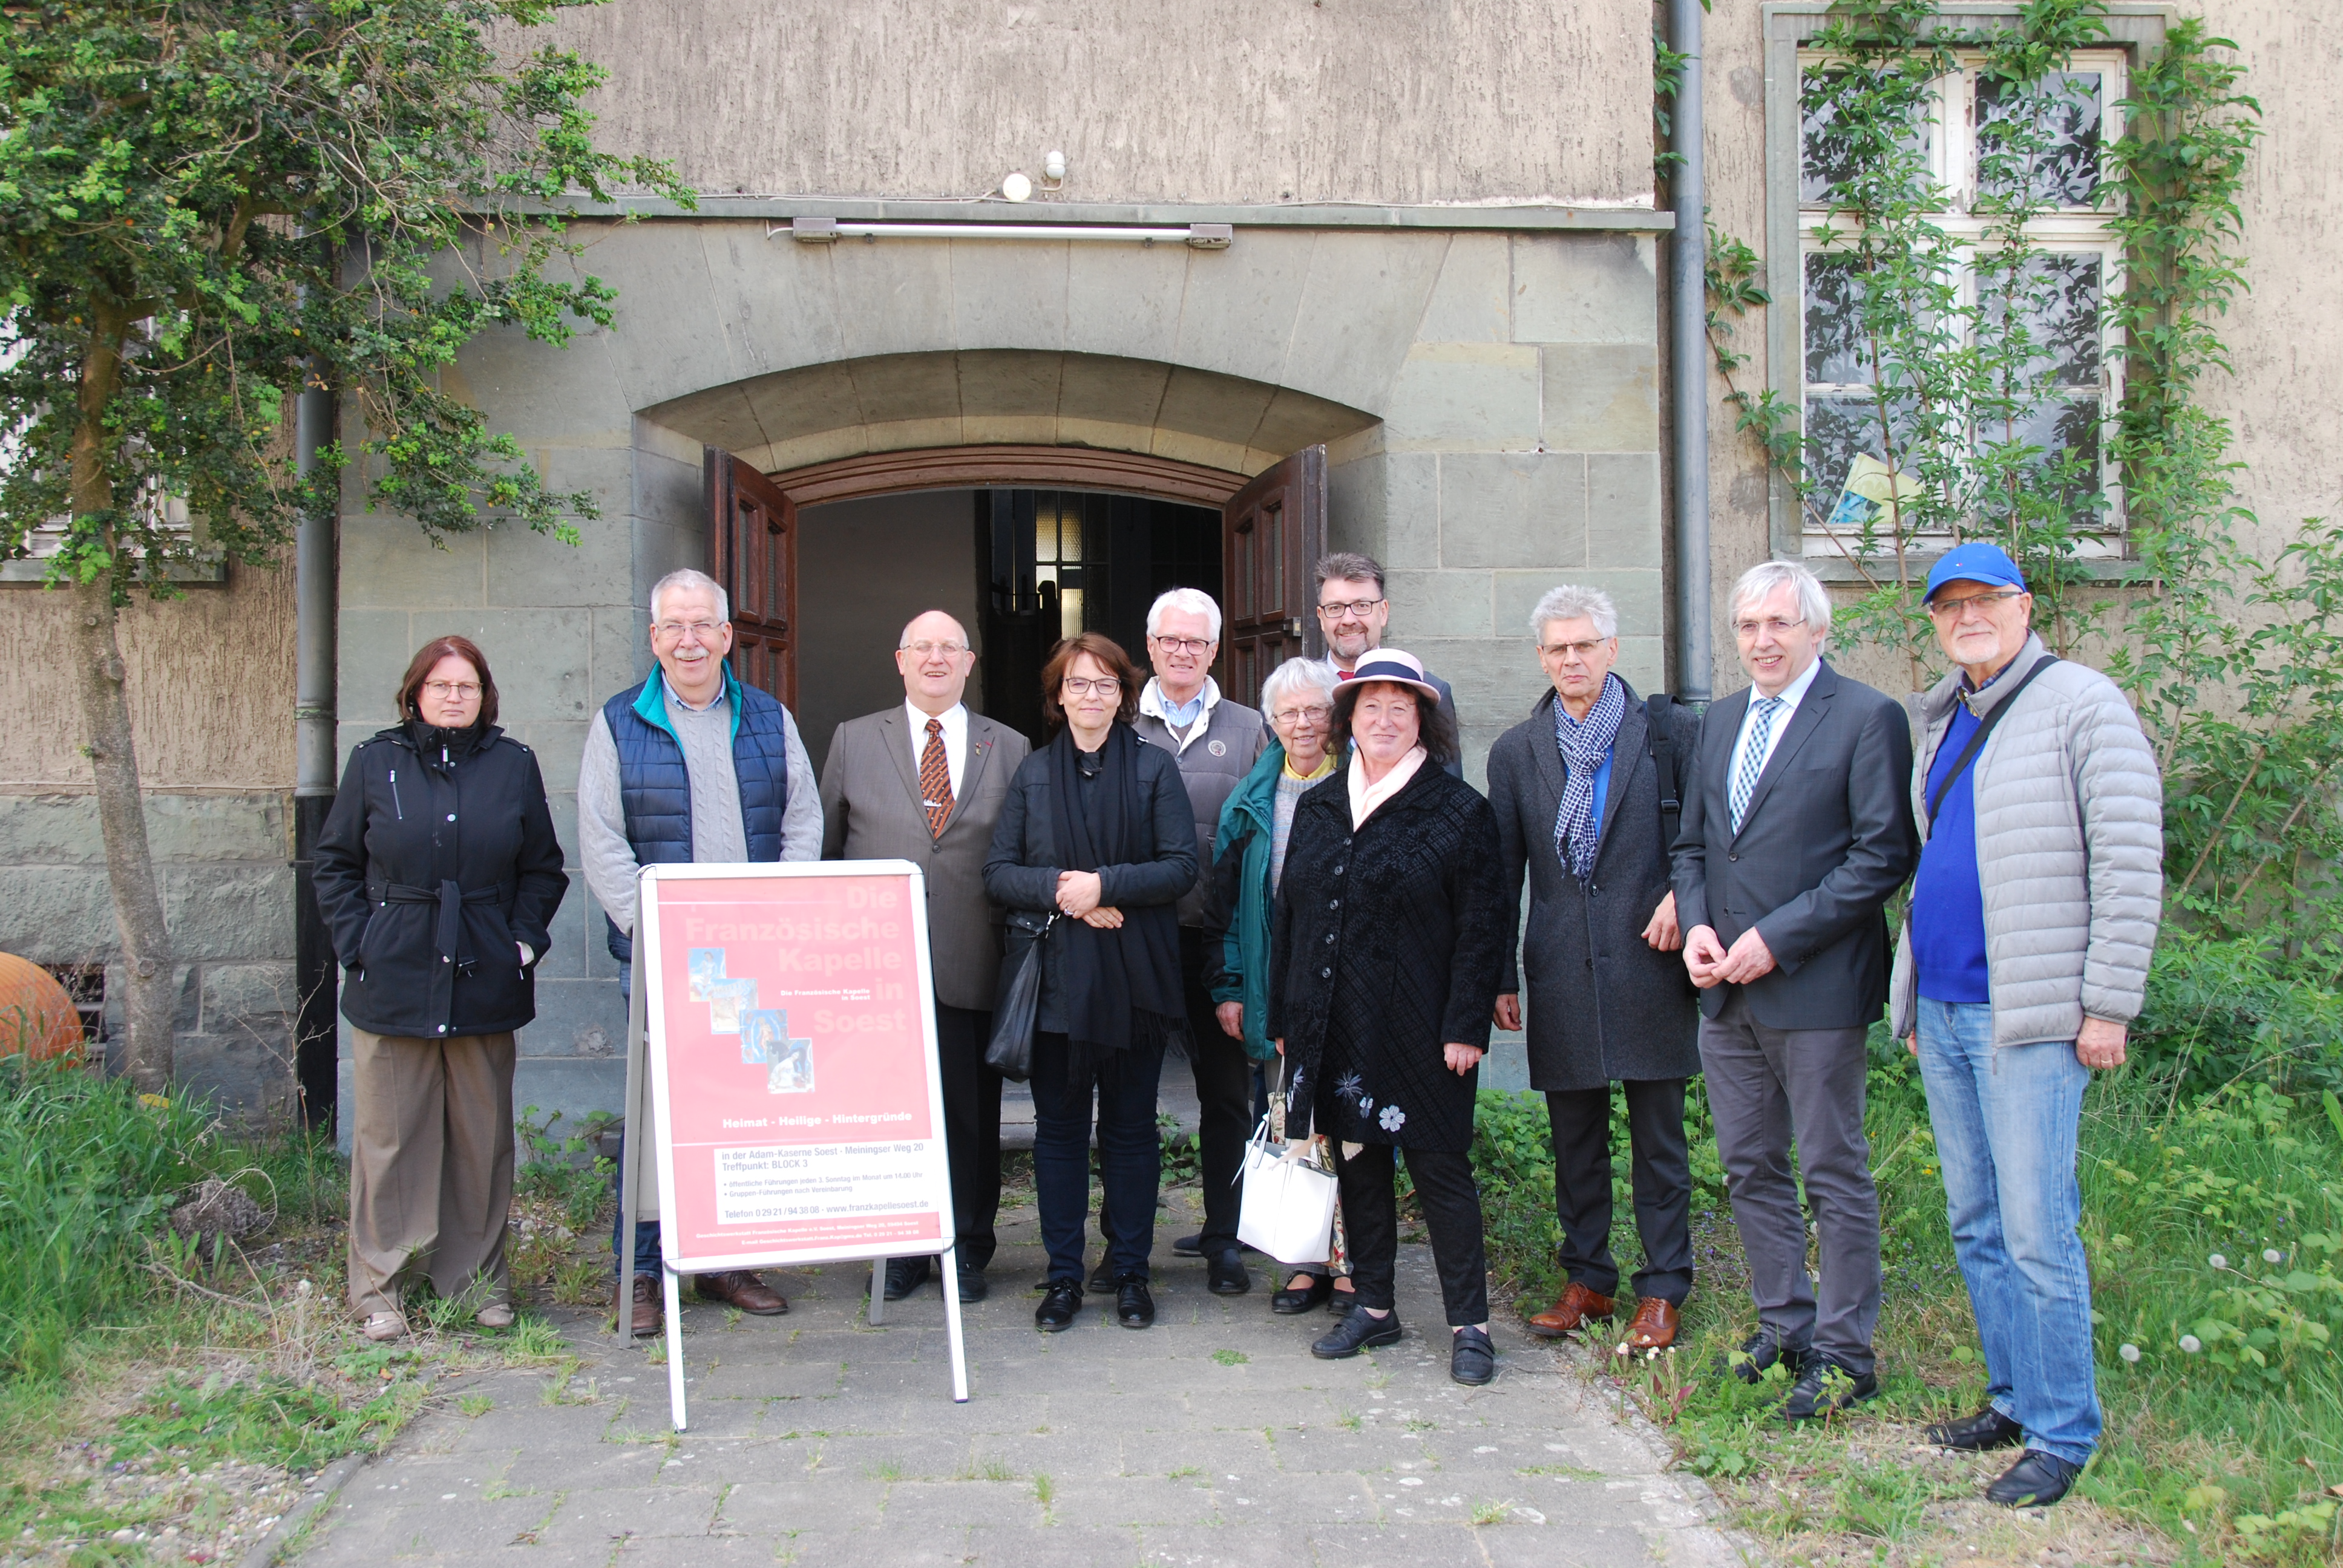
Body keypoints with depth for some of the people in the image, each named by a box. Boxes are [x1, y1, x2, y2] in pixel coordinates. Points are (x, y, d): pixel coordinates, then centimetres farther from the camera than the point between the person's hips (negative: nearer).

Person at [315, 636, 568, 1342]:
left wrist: (524, 939, 0)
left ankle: (479, 1279, 17)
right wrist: (358, 944, -2)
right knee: (390, 1134, 2)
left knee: (482, 1134, 6)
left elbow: (543, 868, 12)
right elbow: (337, 863, 9)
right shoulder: (375, 762, 6)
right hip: (393, 985, -1)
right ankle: (380, 1288, 13)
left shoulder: (514, 765, 8)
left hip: (485, 984, 1)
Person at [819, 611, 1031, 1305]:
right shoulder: (854, 741, 9)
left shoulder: (1009, 748, 9)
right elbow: (824, 850, 11)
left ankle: (969, 1251, 18)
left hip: (972, 968, 0)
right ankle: (901, 1248, 18)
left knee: (973, 1116, 5)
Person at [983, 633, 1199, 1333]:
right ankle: (1064, 1276, 14)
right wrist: (1059, 888, -15)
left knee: (1131, 1129, 6)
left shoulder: (1154, 768, 3)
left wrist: (1104, 885, -17)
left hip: (1134, 978, -1)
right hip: (1054, 977, 1)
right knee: (1059, 1128, 5)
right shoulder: (1033, 774, 8)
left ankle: (1131, 1273, 16)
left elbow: (1182, 866, -5)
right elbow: (998, 872, 2)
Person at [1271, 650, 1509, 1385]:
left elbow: (1481, 929, -6)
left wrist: (1466, 1027, -12)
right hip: (1334, 1031, 5)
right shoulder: (1318, 807, 11)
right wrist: (1283, 1019, 10)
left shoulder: (1458, 809, -3)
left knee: (1440, 1169, -1)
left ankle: (1469, 1325, 8)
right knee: (1357, 1163, 11)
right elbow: (1288, 917, 14)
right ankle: (1374, 1306, 24)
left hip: (1419, 1030, -5)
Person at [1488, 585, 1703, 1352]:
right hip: (1562, 974, 3)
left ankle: (1662, 1289, 15)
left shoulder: (1667, 730, 2)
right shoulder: (1515, 751, 9)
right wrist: (1501, 978, 8)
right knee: (1575, 1140, 11)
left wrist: (1682, 896, -12)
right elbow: (1503, 873, 10)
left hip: (1648, 965, -2)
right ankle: (1587, 1280, 23)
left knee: (1659, 1138, 4)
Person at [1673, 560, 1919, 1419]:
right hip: (1727, 991, 7)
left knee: (1834, 1174, 3)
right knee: (1750, 1170, 14)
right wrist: (1696, 924, 0)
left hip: (1816, 986, -7)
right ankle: (1785, 1323, 28)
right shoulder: (1720, 721, 14)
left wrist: (1778, 938, -16)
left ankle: (1843, 1351, 14)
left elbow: (1884, 856, -13)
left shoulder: (1869, 718, -7)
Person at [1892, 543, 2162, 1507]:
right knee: (1976, 1226, 13)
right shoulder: (1942, 723, 16)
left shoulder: (2079, 705, -7)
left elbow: (2130, 861, -11)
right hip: (1940, 1012, 8)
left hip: (2030, 1018, -7)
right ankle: (2014, 1399, 24)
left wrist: (2109, 1004, -14)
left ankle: (2063, 1433, 5)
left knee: (2036, 1232, -6)